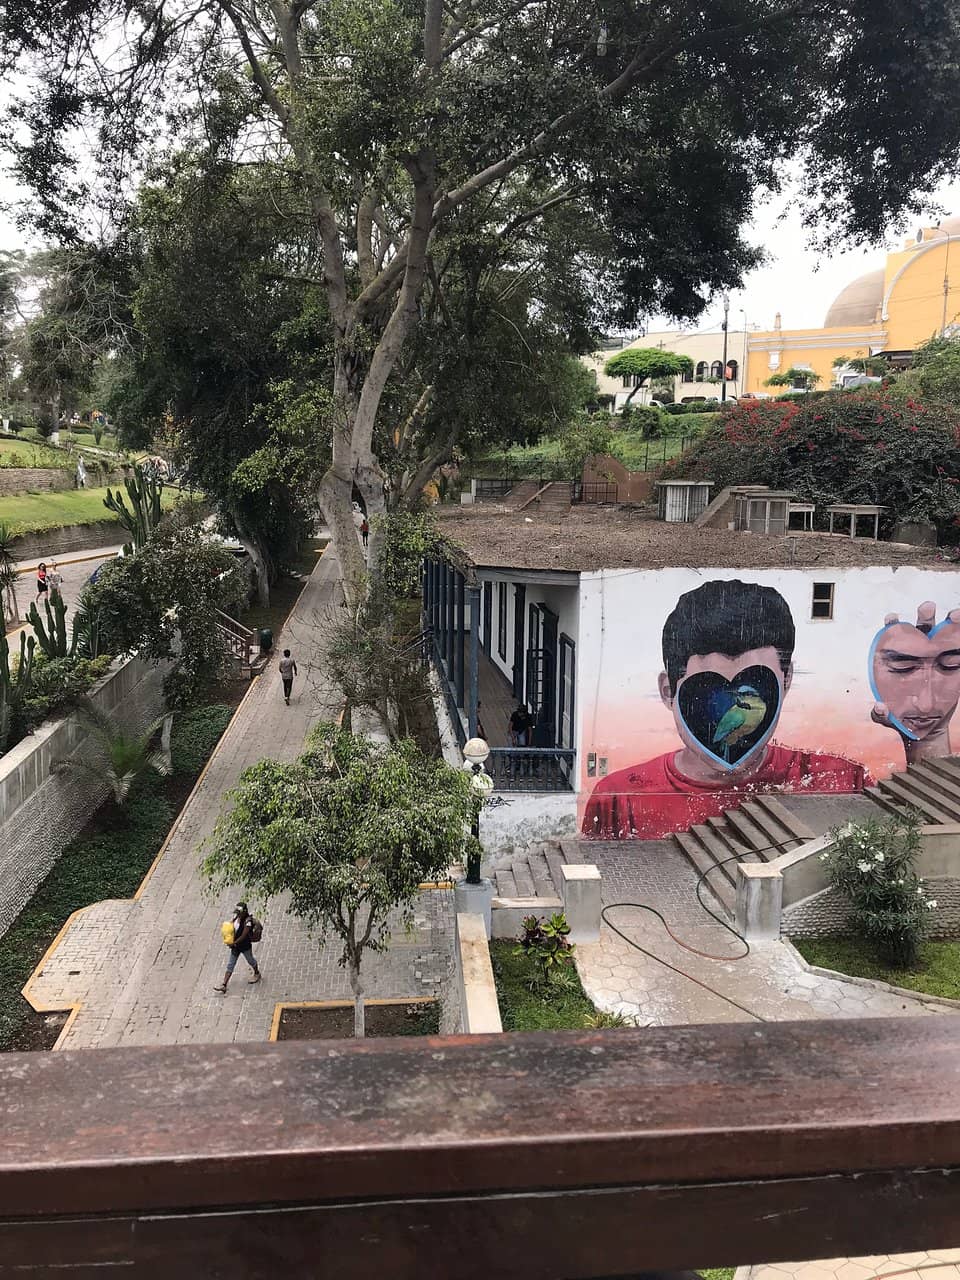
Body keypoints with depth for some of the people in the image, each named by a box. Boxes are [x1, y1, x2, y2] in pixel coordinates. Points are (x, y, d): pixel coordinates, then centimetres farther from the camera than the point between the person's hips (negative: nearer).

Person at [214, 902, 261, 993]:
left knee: (251, 961, 19)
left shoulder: (248, 921, -26)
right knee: (230, 965, 5)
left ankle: (257, 974, 47)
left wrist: (234, 943, -23)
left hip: (245, 946, -6)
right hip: (235, 945, 6)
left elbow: (243, 936, -26)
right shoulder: (236, 917, -6)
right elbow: (232, 928, 9)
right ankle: (224, 985, 6)